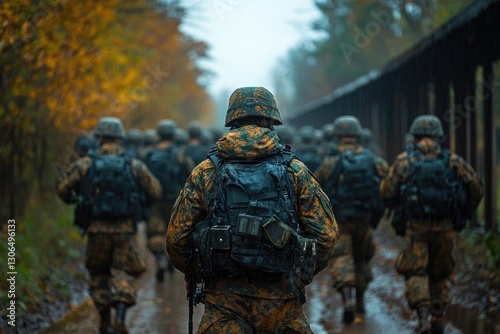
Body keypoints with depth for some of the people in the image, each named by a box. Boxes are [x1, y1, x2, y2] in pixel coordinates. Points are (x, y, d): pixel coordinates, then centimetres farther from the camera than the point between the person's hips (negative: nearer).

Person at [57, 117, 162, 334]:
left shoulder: (86, 164, -1)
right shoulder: (134, 166, 1)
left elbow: (63, 188, -1)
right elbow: (155, 191, 3)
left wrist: (74, 200, 20)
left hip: (97, 229, 1)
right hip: (125, 230, 0)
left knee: (99, 274, 18)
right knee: (124, 275, 6)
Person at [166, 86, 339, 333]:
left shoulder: (205, 172, 6)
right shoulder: (295, 171, 5)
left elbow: (177, 237, 4)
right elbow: (326, 233, 1)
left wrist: (196, 275, 23)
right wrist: (303, 274, 18)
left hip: (224, 304, 0)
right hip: (281, 302, 0)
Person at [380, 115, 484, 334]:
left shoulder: (404, 160, 0)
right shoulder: (451, 160, 5)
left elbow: (387, 192, -3)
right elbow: (476, 186, 2)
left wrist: (394, 205, 19)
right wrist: (465, 214, 15)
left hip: (415, 226, -2)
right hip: (444, 226, 2)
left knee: (415, 273, 4)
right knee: (441, 273, 18)